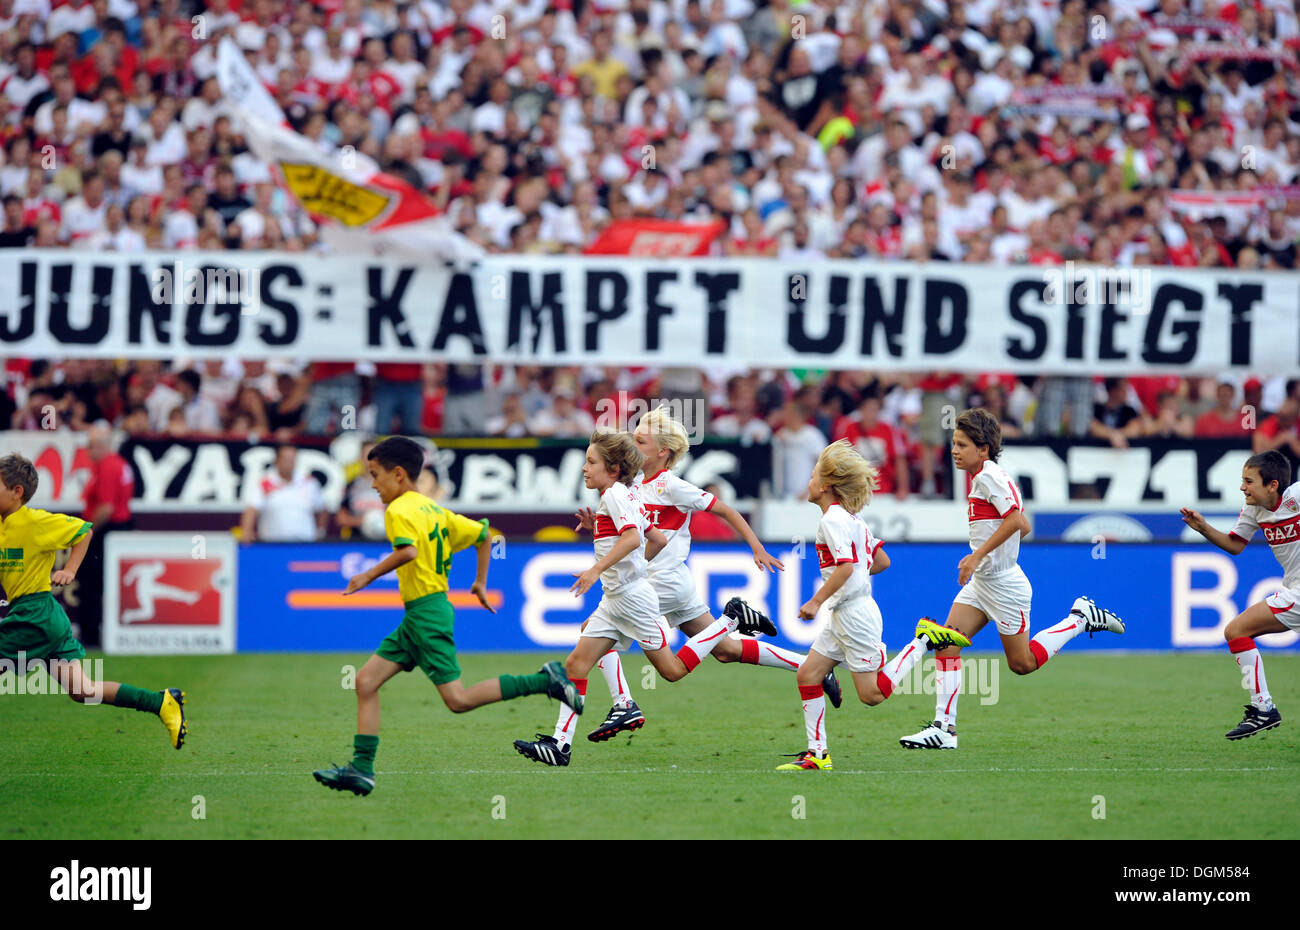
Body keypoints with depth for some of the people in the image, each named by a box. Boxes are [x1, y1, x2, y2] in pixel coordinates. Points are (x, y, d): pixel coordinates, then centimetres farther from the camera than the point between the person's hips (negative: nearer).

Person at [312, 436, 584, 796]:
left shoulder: (400, 510, -12)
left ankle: (544, 681, -8)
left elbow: (408, 551, -31)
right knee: (366, 681, 6)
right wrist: (481, 583, 27)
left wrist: (368, 576, -23)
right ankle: (362, 769, 3)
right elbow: (482, 533, 22)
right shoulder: (434, 510, 16)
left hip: (426, 612, -10)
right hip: (416, 617, 10)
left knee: (458, 700, -9)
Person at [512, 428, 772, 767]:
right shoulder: (624, 496, 16)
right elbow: (658, 540, 22)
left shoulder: (615, 493, -13)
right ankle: (560, 744, -4)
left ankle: (730, 622, 11)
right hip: (614, 600, 10)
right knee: (576, 663, 0)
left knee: (673, 669, -1)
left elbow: (632, 537, -29)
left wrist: (597, 569, -32)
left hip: (632, 597, -10)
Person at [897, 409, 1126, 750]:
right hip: (980, 582, 10)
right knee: (947, 645, -3)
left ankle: (1081, 619, 16)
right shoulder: (984, 477, 12)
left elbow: (1016, 520, -30)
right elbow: (1023, 525, 18)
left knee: (1022, 663, 2)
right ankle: (944, 728, -4)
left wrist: (978, 554, -28)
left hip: (1003, 584, -10)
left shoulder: (990, 476, -17)